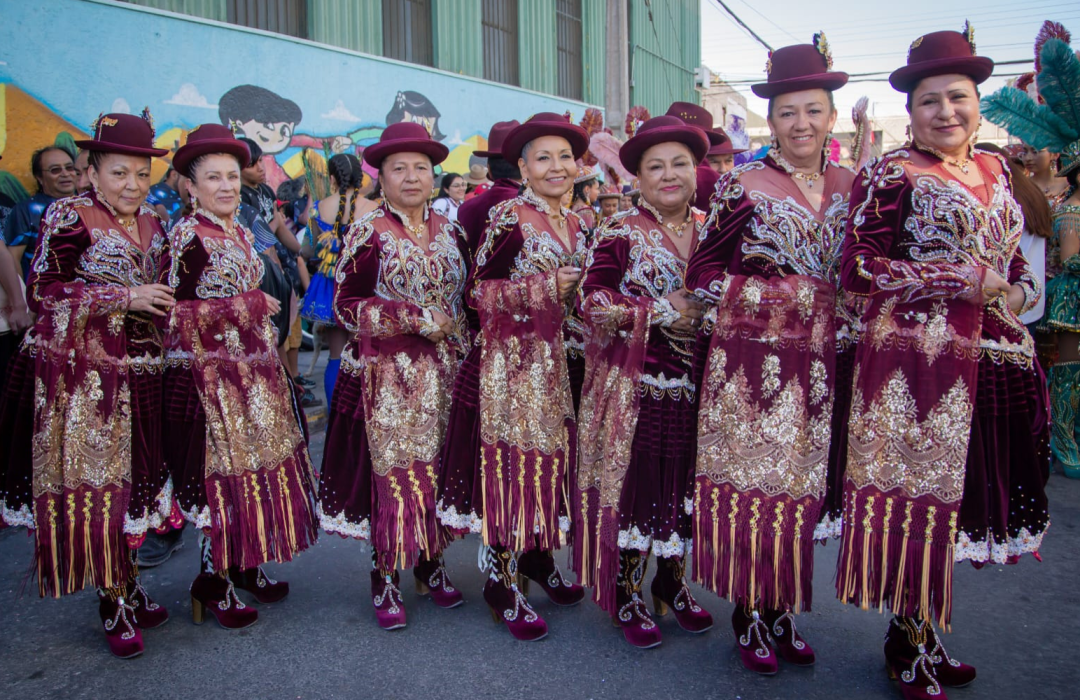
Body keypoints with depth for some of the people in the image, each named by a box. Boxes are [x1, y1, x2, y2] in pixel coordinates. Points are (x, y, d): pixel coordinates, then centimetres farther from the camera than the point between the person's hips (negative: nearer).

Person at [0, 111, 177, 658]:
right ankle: (114, 604, 12)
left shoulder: (153, 224, 12)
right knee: (93, 485, 0)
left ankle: (128, 590, 27)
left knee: (131, 482, 12)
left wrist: (164, 304, 4)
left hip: (138, 376, 6)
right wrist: (123, 297, -16)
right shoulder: (70, 216, -6)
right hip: (81, 374, -5)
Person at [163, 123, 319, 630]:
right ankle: (212, 583, 13)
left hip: (254, 369, 7)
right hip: (212, 372, -7)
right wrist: (251, 307, -14)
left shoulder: (242, 234, 13)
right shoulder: (187, 235, -10)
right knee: (223, 471, -2)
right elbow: (173, 310, -15)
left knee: (260, 460, 10)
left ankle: (245, 565, 25)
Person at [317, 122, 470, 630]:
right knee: (391, 469, -1)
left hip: (443, 373, 4)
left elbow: (467, 296, 19)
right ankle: (385, 576, 15)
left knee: (440, 465, 9)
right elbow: (346, 307, -7)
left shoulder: (448, 230, 10)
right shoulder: (367, 234, -3)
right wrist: (416, 319, -14)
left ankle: (431, 561, 26)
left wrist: (459, 335, 4)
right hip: (387, 374, -4)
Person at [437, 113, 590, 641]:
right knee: (511, 459, -3)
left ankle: (537, 557, 30)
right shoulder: (508, 218, -8)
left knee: (552, 455, 12)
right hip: (513, 360, -7)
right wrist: (545, 289, -17)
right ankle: (501, 582, 10)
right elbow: (477, 290, -12)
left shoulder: (576, 224, 13)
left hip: (561, 360, 7)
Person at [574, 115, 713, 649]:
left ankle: (673, 581, 31)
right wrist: (661, 311, -16)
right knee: (632, 480, 0)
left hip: (694, 385, 4)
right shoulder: (619, 232, -3)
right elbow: (591, 301, -12)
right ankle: (626, 595, 18)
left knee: (684, 482, 11)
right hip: (634, 385, -4)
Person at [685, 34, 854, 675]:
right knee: (751, 483, 2)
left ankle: (785, 613, 27)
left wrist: (837, 315, 4)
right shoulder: (743, 186, -4)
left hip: (819, 362, 5)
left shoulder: (848, 185, 10)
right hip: (753, 361, -4)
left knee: (802, 484, 11)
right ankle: (751, 617, 19)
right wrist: (768, 296, -13)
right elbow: (702, 274, -3)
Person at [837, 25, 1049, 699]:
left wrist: (1019, 289, 3)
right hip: (920, 357, -7)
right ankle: (908, 646, 17)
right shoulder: (891, 174, -6)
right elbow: (858, 269, -13)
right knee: (917, 496, 0)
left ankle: (927, 635, 27)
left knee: (957, 496, 12)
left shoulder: (994, 169, 15)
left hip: (994, 358, 7)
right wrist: (965, 281, -14)